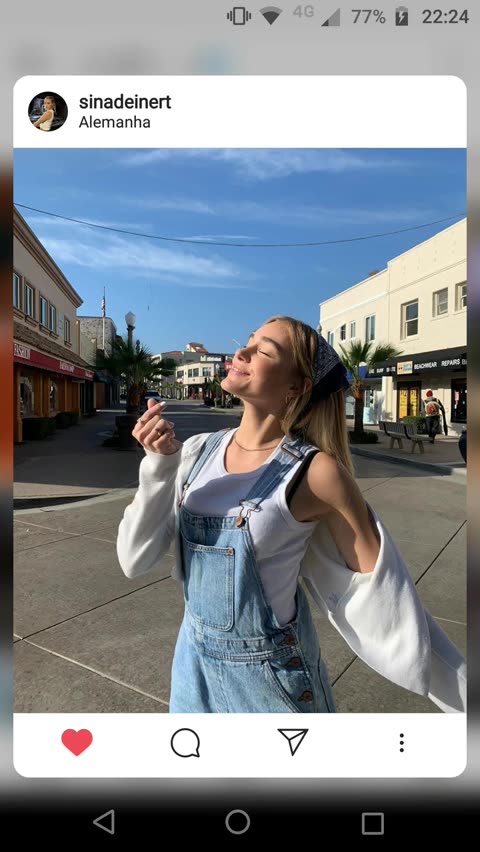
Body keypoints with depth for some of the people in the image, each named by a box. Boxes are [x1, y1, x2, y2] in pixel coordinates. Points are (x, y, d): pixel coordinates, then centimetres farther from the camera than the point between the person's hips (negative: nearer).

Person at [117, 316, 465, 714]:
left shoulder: (314, 472, -21)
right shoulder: (198, 451, -9)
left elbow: (388, 592, -13)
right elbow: (136, 558, -9)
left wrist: (462, 691, -6)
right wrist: (159, 465, -22)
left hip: (270, 675, -3)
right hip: (195, 659, 4)